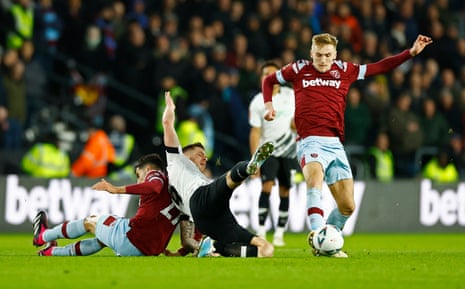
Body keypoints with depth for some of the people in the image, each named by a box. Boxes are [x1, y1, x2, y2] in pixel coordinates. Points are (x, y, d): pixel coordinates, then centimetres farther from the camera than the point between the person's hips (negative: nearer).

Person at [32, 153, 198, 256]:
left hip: (131, 235, -7)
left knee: (90, 222, 21)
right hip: (149, 252, 7)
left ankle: (42, 236, 42)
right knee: (102, 239, 34)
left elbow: (155, 187, -26)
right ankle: (51, 252, 48)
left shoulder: (155, 173, 1)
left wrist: (118, 190, -31)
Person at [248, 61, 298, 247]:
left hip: (289, 151, 2)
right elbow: (255, 132, -4)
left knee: (284, 191, 2)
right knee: (267, 186, -18)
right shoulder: (257, 102, -3)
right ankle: (261, 231, -15)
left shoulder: (291, 95, 3)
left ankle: (279, 234, 9)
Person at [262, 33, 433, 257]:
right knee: (315, 179, -35)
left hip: (335, 144, 4)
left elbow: (380, 67, 17)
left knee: (347, 206, 0)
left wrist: (411, 52, 10)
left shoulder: (344, 70, 13)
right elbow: (269, 81, 23)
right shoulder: (299, 69, 9)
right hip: (310, 142, -4)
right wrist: (268, 104, 6)